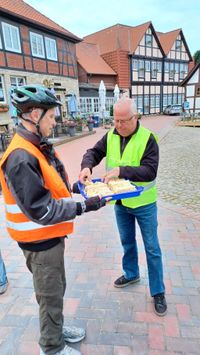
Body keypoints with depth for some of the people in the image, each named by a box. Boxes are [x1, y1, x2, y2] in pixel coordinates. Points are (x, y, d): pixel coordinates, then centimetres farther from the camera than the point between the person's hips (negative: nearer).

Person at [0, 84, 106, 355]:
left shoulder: (38, 146, 3)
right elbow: (41, 211, -28)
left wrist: (77, 186, 4)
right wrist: (84, 206, -26)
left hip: (52, 236, 9)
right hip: (40, 241, -9)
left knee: (57, 289, 27)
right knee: (51, 296, 14)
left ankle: (55, 329, 52)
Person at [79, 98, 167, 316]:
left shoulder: (147, 138, -18)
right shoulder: (111, 136, -3)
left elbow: (150, 171, -25)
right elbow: (94, 152, -1)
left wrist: (121, 170, -37)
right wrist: (87, 166, -23)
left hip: (143, 203, -4)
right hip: (120, 202, 5)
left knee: (151, 248, 9)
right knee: (127, 241, 23)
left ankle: (158, 292, 27)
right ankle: (131, 274, 48)